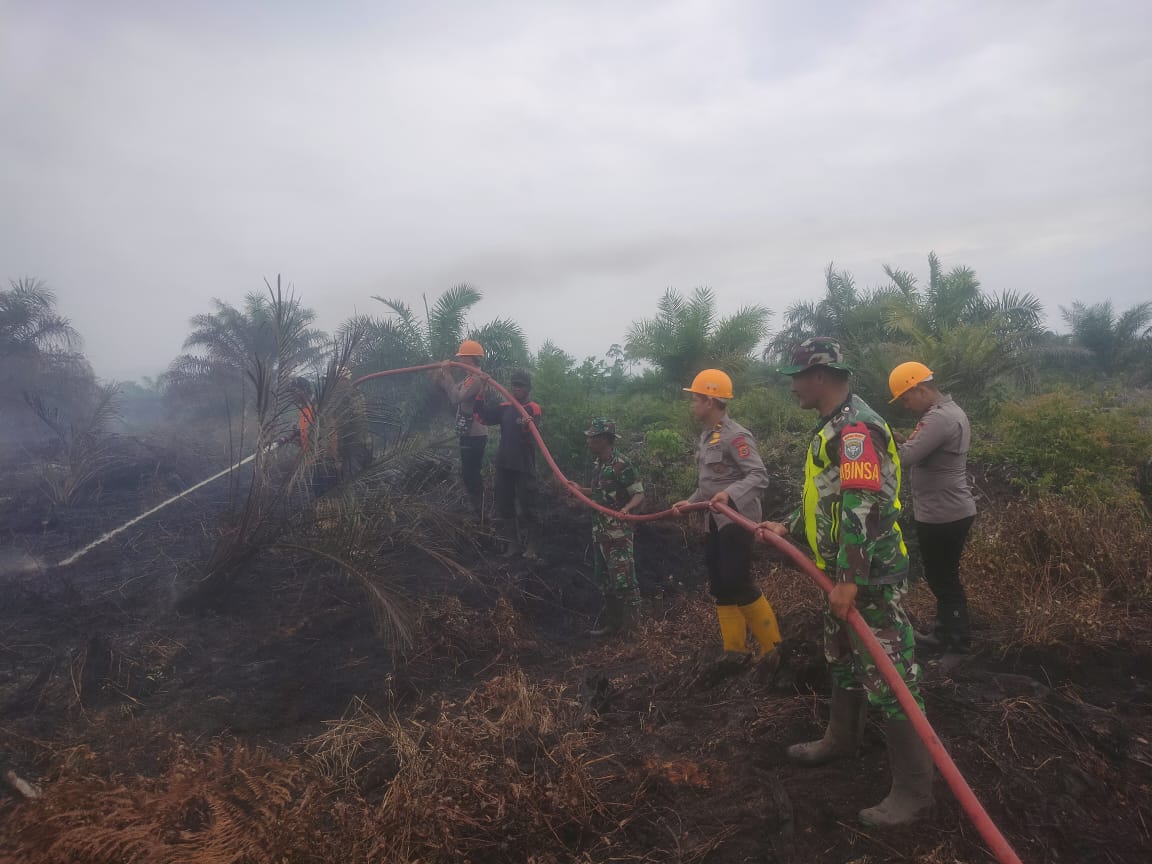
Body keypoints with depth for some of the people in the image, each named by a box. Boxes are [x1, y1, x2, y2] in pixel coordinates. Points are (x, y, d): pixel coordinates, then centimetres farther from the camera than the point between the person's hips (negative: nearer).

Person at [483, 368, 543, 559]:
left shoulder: (533, 409, -7)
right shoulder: (504, 408, 10)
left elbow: (530, 435, -22)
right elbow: (483, 418, 1)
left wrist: (526, 426, -46)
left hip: (524, 466, -6)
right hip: (504, 464, 6)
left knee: (527, 507, -2)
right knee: (504, 505, 12)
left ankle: (532, 546, 8)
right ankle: (511, 542, 24)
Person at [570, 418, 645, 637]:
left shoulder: (622, 464, -17)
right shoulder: (598, 463, 9)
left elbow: (639, 495, -18)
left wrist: (626, 508, -36)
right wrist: (580, 489, 25)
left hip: (619, 535, -9)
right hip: (600, 532, 9)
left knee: (623, 581, -5)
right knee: (605, 581, 16)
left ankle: (630, 628, 8)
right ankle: (611, 623, 27)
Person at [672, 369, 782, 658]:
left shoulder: (735, 435, -16)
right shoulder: (706, 437, 14)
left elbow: (759, 476, -25)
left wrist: (730, 494, -39)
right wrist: (689, 503, 20)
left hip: (737, 521, -10)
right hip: (715, 522, 10)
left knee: (739, 584, -11)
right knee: (720, 586, 10)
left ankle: (772, 647, 5)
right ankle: (735, 650, 19)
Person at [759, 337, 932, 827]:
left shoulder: (856, 427, -20)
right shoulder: (833, 427, 13)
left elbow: (863, 507, -28)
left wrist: (850, 582, -28)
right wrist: (789, 529, 22)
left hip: (870, 577, -10)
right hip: (844, 573, 11)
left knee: (889, 680, -2)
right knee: (842, 663, 24)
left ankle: (913, 791, 11)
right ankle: (841, 740, 43)